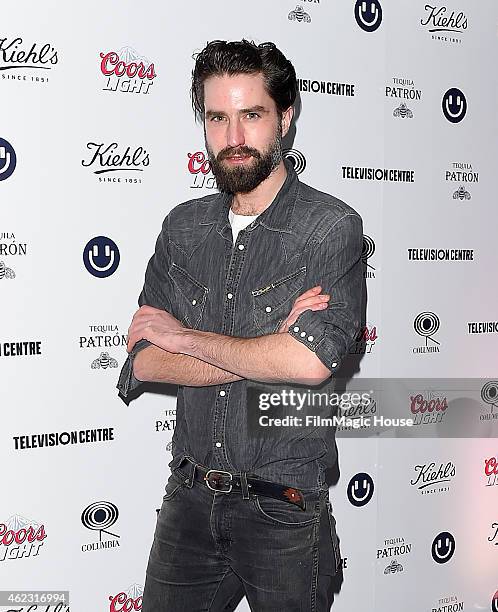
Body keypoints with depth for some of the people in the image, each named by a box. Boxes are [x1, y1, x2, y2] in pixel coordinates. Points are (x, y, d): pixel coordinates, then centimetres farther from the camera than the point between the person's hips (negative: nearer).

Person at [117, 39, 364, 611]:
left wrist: (184, 336, -14)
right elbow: (142, 364, -5)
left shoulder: (331, 226, -12)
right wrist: (270, 351, -16)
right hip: (188, 499, 4)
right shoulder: (184, 227, 3)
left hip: (283, 511, -4)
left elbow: (312, 361, -26)